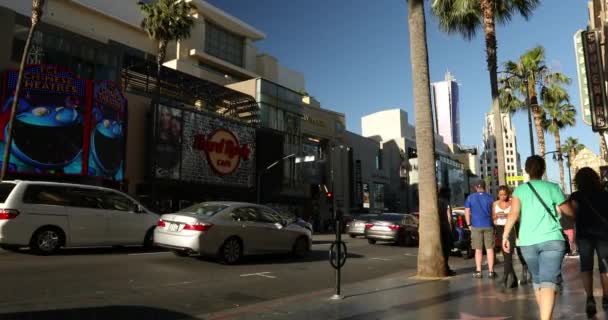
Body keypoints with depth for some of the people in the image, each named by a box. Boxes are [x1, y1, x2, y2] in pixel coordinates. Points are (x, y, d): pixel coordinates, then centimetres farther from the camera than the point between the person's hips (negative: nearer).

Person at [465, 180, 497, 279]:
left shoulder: (470, 198, 1)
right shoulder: (490, 198, 1)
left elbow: (467, 212, -1)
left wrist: (469, 224, 6)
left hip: (476, 226, 0)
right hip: (488, 226, 0)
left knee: (478, 249, 7)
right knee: (489, 249, 6)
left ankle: (478, 271, 9)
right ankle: (491, 271, 7)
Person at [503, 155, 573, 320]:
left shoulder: (519, 190, 8)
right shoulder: (552, 187, 7)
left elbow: (513, 214, -6)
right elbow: (569, 212, 15)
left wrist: (505, 236, -4)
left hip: (528, 242, 2)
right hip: (551, 240, -2)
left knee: (537, 280, 20)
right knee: (548, 281, -11)